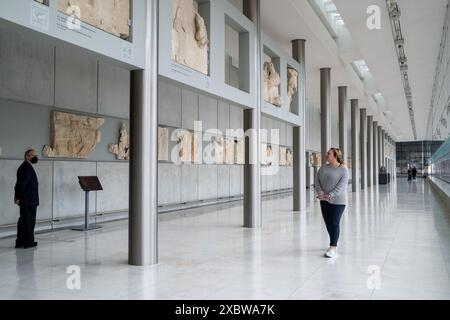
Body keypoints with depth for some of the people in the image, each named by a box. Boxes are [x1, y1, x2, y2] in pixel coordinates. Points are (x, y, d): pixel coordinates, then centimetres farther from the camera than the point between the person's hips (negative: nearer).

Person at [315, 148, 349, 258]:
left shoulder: (343, 169, -9)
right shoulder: (323, 168, 8)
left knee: (334, 223, -8)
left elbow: (341, 186, -17)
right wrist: (320, 192, -16)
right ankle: (334, 242, 28)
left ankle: (333, 247, -2)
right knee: (328, 223, 10)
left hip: (338, 201, -6)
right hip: (324, 200, 6)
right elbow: (317, 181, 3)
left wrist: (330, 195, -26)